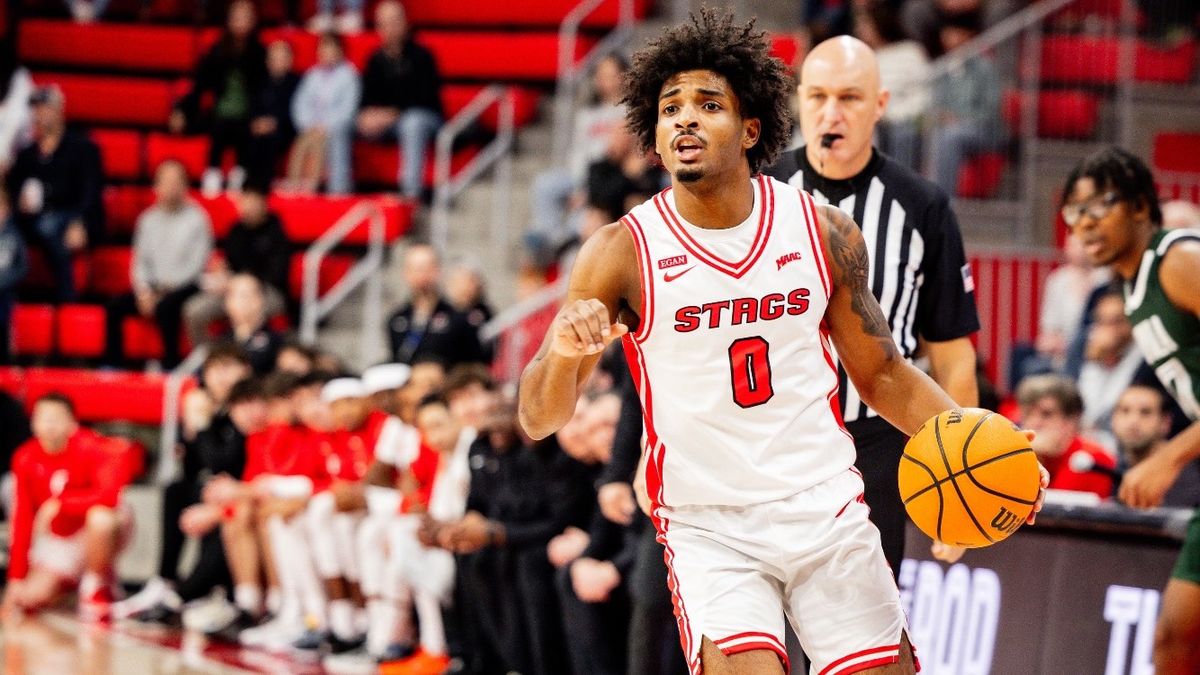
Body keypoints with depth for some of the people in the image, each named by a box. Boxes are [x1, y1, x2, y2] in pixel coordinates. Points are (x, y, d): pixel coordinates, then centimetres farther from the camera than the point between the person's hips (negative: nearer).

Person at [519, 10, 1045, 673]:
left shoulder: (823, 232, 0)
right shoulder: (622, 252, -8)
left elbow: (881, 374, 13)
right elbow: (538, 419, -9)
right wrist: (563, 349, -31)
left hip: (827, 511, 3)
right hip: (707, 525, -3)